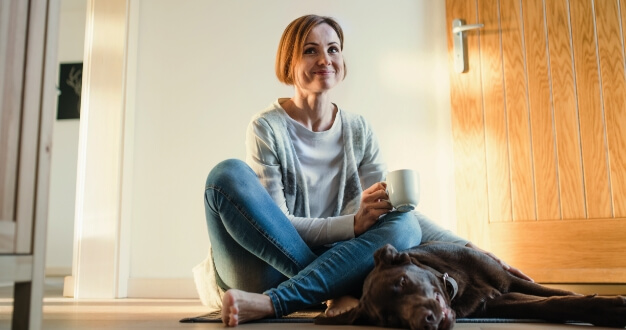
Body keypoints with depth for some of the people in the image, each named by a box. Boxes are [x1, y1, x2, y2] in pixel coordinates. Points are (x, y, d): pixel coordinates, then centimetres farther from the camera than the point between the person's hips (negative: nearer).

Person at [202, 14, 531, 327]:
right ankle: (339, 293, -27)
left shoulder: (358, 131, 5)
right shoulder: (267, 129, -8)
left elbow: (397, 208, 1)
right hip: (266, 268, -3)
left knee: (404, 224, -22)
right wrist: (353, 224, -28)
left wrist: (469, 249, -12)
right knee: (229, 174, -27)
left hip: (329, 259, 3)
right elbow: (275, 222, -13)